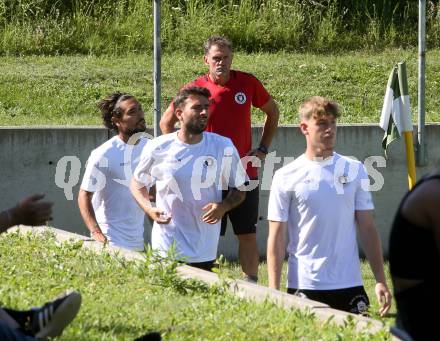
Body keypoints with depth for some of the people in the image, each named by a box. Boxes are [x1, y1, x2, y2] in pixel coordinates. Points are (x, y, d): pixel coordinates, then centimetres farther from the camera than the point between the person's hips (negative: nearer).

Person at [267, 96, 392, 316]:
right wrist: (273, 291, -7)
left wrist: (380, 281, 3)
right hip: (304, 287, -2)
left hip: (349, 283, 2)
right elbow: (276, 237, 0)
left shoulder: (354, 170, 7)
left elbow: (367, 229, 9)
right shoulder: (286, 177, 0)